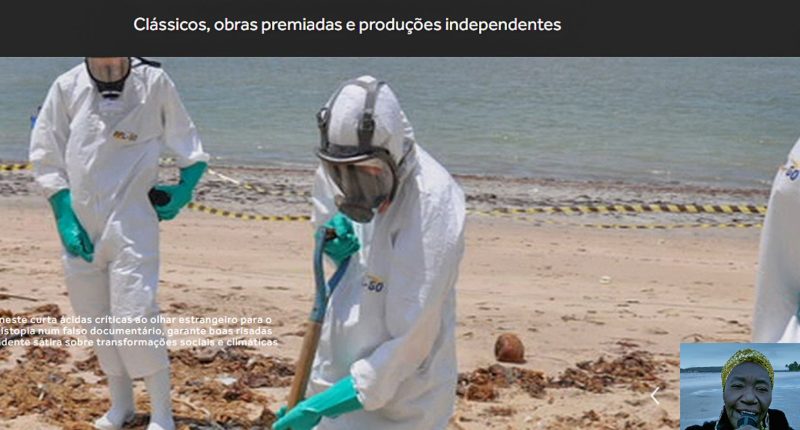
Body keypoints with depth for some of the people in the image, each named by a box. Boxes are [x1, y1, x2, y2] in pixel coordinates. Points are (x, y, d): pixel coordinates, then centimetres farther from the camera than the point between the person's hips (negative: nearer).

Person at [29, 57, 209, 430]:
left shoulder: (154, 84, -8)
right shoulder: (67, 88, -5)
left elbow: (189, 150, 4)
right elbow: (46, 158, 1)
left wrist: (183, 191, -3)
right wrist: (64, 218, -4)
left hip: (132, 223, -3)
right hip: (80, 225, 3)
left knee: (136, 316, -10)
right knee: (95, 317, 12)